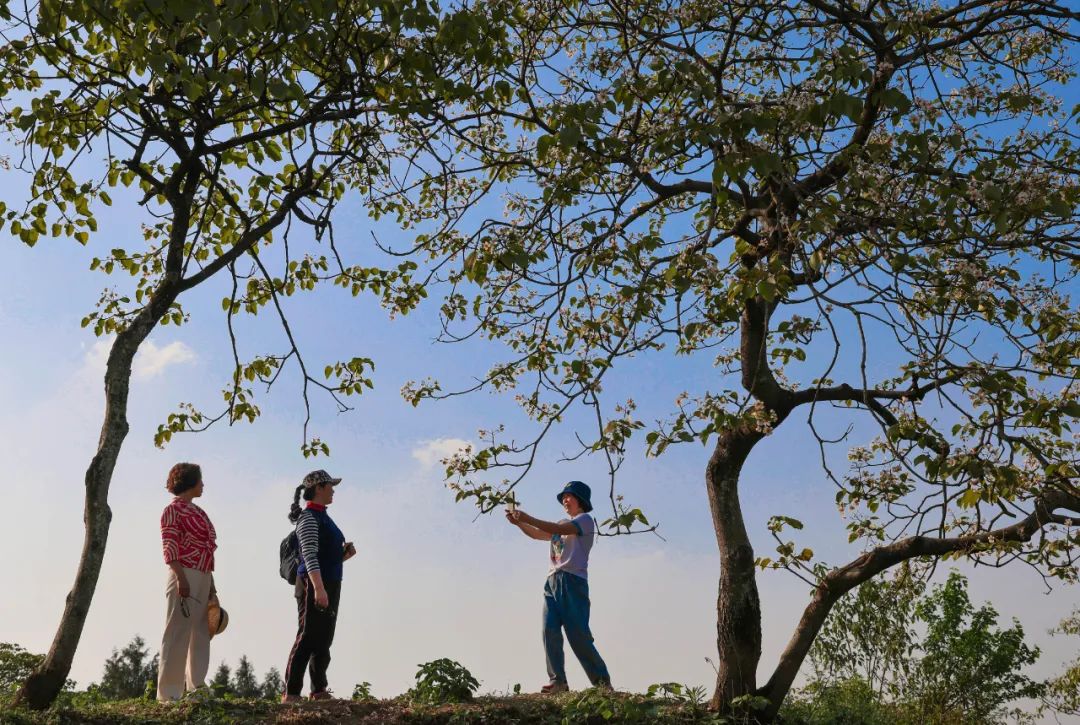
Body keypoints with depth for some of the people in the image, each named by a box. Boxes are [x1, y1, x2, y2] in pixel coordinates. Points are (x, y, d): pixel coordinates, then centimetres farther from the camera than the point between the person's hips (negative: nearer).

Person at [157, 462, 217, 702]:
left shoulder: (198, 512, 20)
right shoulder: (173, 510, -3)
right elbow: (169, 546, -12)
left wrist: (211, 584, 17)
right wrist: (180, 578, -22)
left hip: (203, 578, 8)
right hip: (185, 577, -8)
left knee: (200, 634, 9)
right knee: (178, 633, -5)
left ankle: (197, 688, 14)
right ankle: (169, 693, -1)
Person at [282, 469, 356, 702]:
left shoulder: (324, 517, 18)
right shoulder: (308, 518, -9)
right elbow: (310, 556, -19)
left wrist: (344, 553, 7)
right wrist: (318, 587, -27)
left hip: (330, 584, 9)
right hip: (313, 585, -9)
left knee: (324, 639, 10)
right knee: (308, 636, -8)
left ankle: (318, 690, 16)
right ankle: (290, 693, -5)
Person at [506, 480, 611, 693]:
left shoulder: (585, 520, 1)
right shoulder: (563, 524, 28)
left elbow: (558, 529, -15)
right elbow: (537, 534, 20)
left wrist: (527, 518, -18)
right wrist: (519, 522, 2)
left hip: (572, 581, -8)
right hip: (553, 581, 8)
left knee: (578, 634, -10)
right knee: (550, 631, -7)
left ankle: (602, 681, -2)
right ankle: (558, 681, -8)